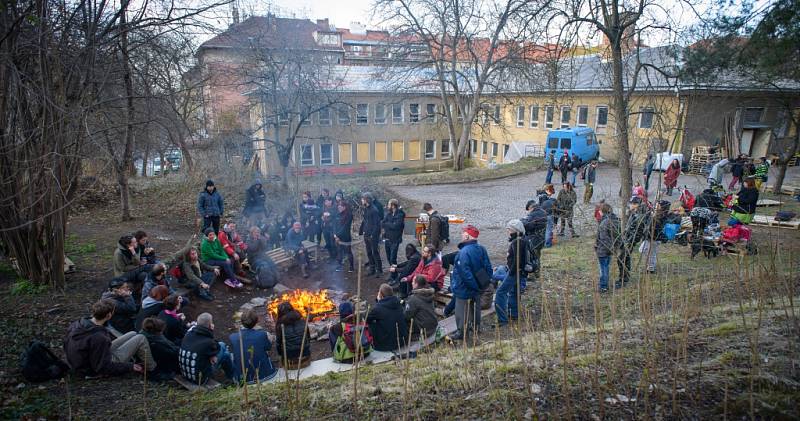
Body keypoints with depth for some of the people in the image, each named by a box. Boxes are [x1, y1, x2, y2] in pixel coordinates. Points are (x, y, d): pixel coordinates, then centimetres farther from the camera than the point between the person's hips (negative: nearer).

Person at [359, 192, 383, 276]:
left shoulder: (374, 210, -16)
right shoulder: (366, 209, 9)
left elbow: (376, 224, -18)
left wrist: (373, 234, -21)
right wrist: (361, 231, 9)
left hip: (373, 236, -8)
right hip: (366, 235, 8)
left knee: (375, 252, -2)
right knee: (369, 253, 14)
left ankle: (379, 270, 8)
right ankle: (372, 269, 23)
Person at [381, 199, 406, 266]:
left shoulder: (400, 214, -10)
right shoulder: (388, 213, 8)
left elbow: (396, 226, -19)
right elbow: (382, 224, 2)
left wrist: (386, 224, -8)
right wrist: (390, 225, -16)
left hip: (394, 239, -6)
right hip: (387, 238, 6)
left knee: (392, 259, -7)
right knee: (389, 258, 14)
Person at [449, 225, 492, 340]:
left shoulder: (464, 252, -27)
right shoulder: (481, 249, -2)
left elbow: (464, 272, -29)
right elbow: (488, 268, 4)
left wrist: (475, 286, -21)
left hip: (464, 289, -8)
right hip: (477, 288, 8)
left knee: (462, 311, 5)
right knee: (475, 307, 23)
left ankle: (462, 332, 11)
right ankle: (475, 326, 38)